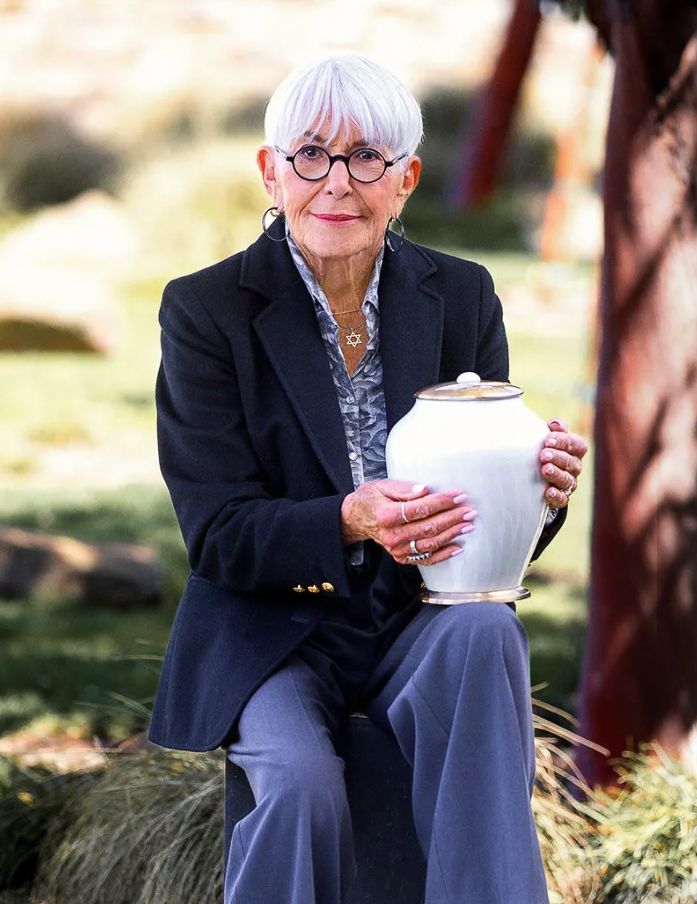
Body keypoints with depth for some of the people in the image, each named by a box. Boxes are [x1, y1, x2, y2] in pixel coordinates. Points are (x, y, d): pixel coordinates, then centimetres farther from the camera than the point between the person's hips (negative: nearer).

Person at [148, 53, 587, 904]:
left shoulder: (461, 297, 4)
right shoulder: (206, 311, -5)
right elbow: (218, 536, -10)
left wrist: (538, 488, -21)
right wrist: (350, 521, -29)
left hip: (420, 619, 2)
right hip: (270, 633, -2)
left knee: (485, 629, -32)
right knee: (302, 782, -33)